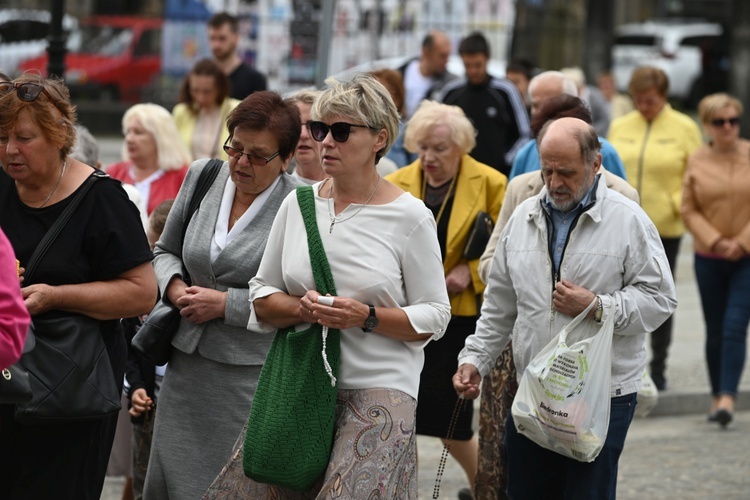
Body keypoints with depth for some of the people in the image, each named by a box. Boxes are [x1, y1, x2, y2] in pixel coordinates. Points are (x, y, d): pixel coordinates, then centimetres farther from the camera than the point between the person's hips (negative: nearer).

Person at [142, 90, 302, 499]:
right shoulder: (202, 176, 7)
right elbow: (165, 250, 20)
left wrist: (225, 304, -14)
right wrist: (175, 287, -2)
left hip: (251, 375, -5)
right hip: (187, 366, 5)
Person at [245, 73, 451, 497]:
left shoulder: (409, 217, -2)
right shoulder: (298, 204, 9)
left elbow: (434, 316, -2)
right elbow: (262, 297, 13)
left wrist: (366, 316, -16)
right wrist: (302, 308, -8)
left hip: (379, 388, -4)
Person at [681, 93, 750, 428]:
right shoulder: (697, 162, 0)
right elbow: (689, 211, 1)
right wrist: (715, 241, -11)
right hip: (708, 258, 2)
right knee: (715, 331, 8)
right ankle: (717, 396, 19)